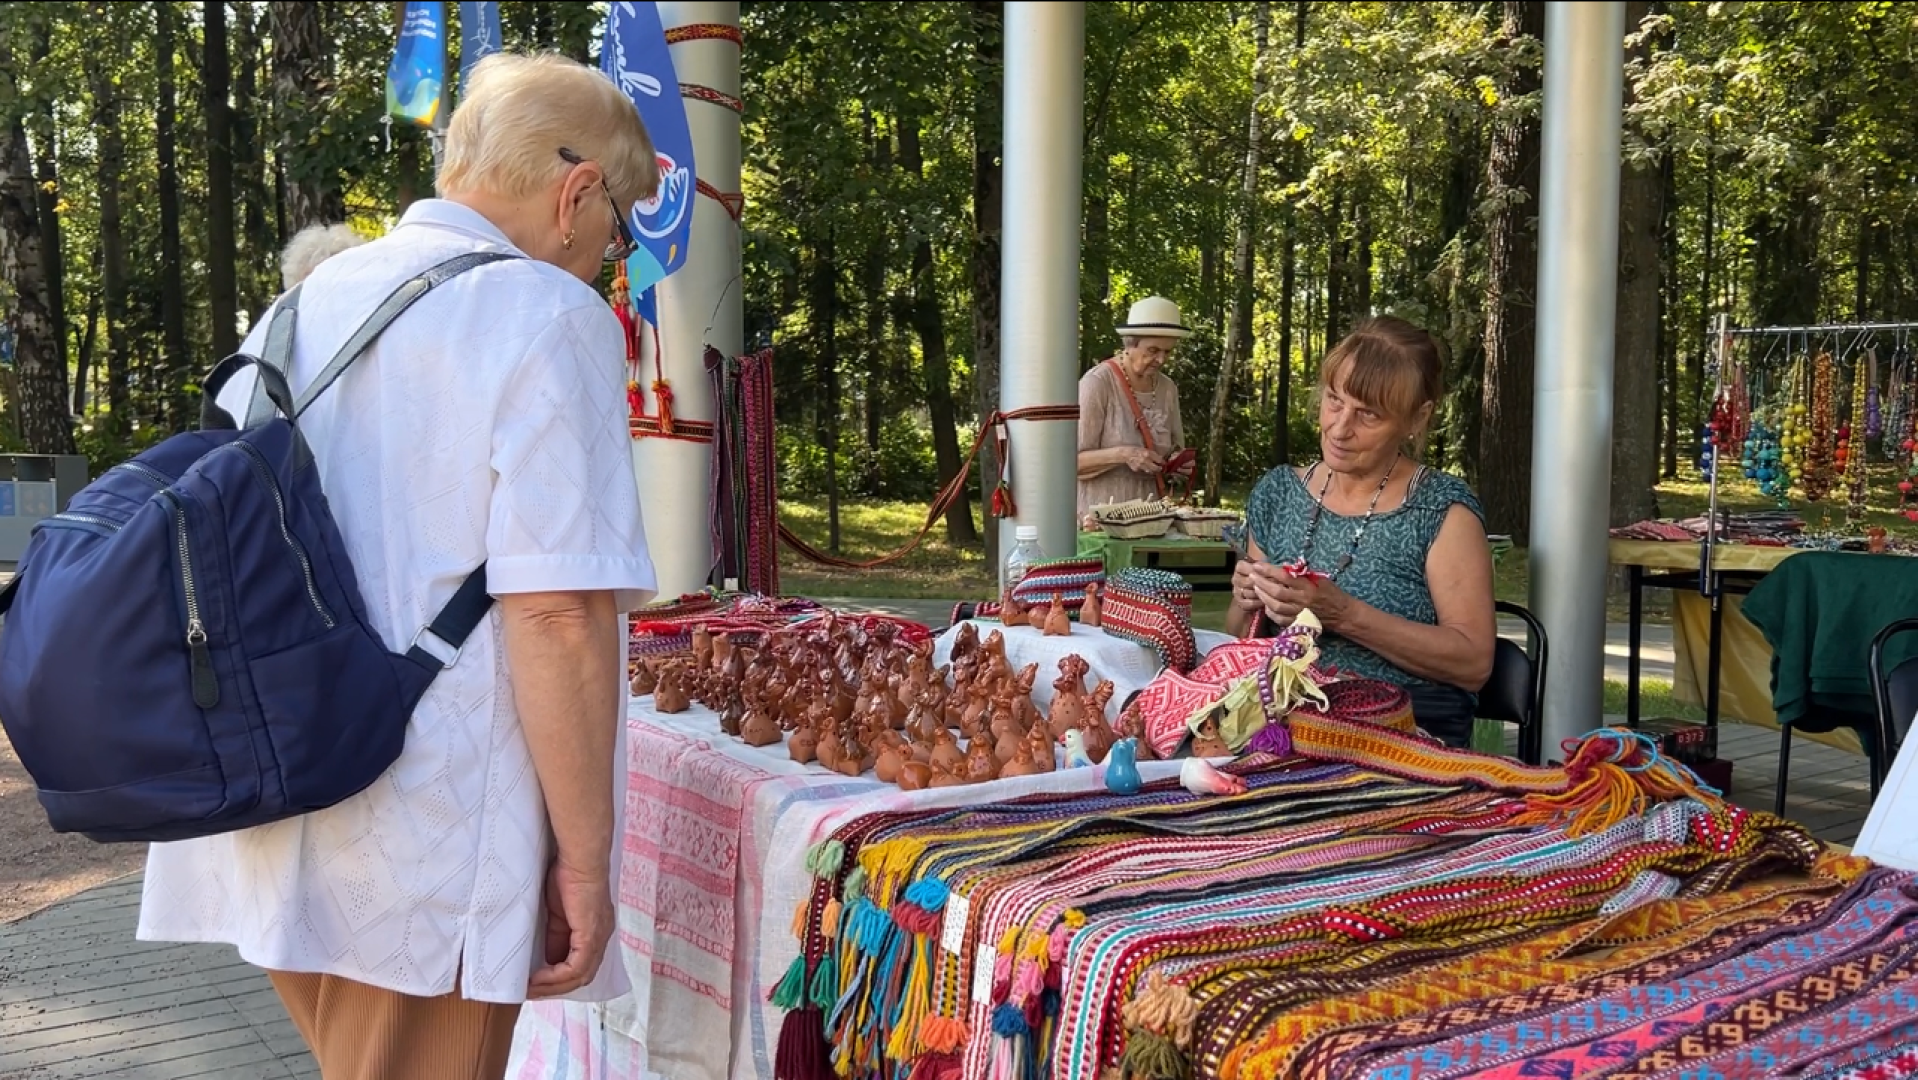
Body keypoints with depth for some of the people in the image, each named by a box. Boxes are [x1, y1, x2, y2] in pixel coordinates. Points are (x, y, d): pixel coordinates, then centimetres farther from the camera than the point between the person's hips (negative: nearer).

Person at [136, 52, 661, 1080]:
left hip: (266, 835, 8)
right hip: (422, 868, -7)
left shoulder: (301, 306, 12)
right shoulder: (547, 316, -11)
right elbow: (557, 614, -20)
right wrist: (584, 858, -12)